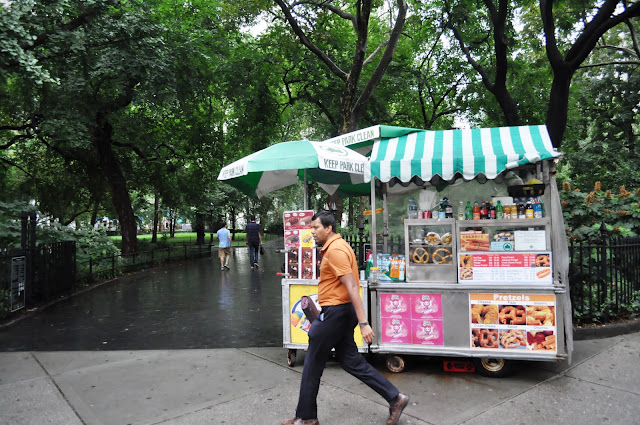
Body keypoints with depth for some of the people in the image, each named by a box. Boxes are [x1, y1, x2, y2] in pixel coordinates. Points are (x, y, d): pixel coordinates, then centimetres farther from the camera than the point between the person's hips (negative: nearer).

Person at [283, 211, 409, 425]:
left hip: (335, 312, -10)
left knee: (312, 365, 5)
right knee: (351, 361, 15)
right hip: (341, 311, 10)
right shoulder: (333, 247, 14)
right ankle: (395, 398, 19)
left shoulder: (335, 250, -18)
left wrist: (363, 323, -26)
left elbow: (352, 287, -24)